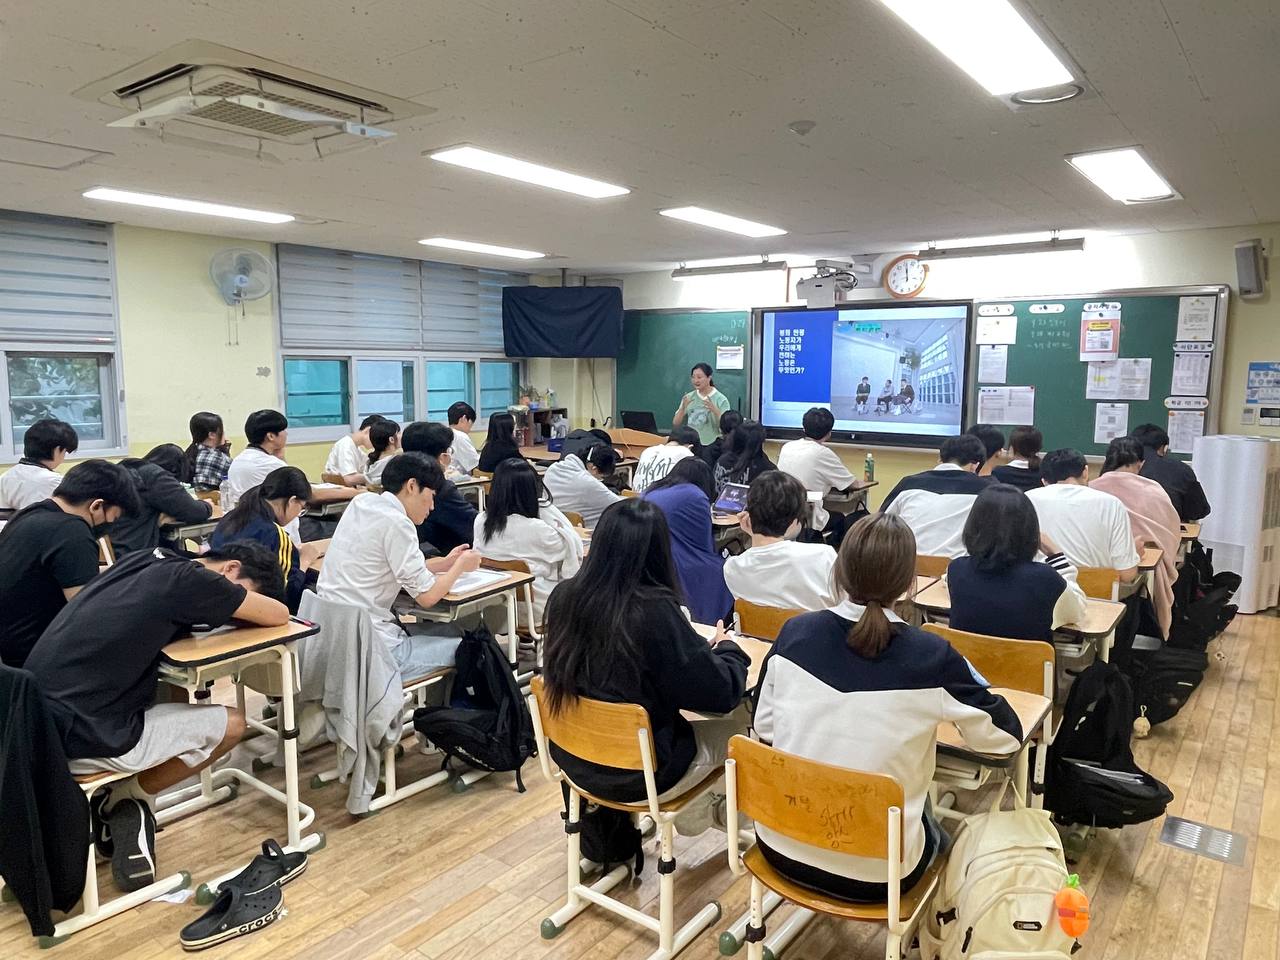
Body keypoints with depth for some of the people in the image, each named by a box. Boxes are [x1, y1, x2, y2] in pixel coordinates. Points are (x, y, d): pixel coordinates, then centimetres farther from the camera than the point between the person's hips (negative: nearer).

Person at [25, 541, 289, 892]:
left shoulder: (148, 559, 10)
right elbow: (279, 615, -5)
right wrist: (237, 610, 15)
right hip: (76, 736, -8)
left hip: (31, 720, 8)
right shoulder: (189, 578, -12)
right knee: (231, 725, 2)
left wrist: (222, 609, 15)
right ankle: (128, 799, 12)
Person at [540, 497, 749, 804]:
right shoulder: (655, 610, -29)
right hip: (638, 773, -6)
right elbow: (722, 693, -20)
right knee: (737, 723, 16)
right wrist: (728, 648, 1)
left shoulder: (563, 596, -11)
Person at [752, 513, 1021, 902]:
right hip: (874, 871, -3)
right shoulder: (931, 656, -18)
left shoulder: (796, 632, -11)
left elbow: (764, 728, 0)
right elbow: (1006, 736, -4)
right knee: (933, 828, 32)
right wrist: (960, 675, 11)